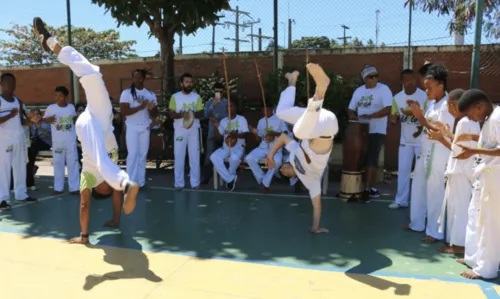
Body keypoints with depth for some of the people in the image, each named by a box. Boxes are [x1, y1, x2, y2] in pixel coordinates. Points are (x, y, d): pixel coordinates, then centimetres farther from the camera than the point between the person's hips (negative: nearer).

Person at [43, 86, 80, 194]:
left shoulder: (71, 107, 3)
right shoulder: (51, 107, -5)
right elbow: (44, 119, -2)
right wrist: (49, 119, -21)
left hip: (71, 140, 2)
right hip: (57, 141, -1)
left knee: (73, 163, 4)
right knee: (58, 163, 7)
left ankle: (74, 187, 10)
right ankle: (58, 187, 16)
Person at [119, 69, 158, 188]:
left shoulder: (151, 94, 7)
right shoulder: (126, 93, -4)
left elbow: (154, 114, 7)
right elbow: (124, 111, -14)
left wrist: (151, 108, -16)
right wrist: (141, 107, -19)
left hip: (145, 127, 4)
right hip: (132, 128, -3)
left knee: (143, 154, 6)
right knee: (133, 154, -6)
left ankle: (141, 182, 13)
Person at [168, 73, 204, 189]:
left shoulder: (197, 97, 4)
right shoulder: (175, 97, 0)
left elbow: (201, 113, 2)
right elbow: (171, 113, -4)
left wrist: (193, 114, -19)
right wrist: (181, 115, -22)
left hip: (194, 130, 1)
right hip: (180, 130, -1)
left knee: (194, 156, 3)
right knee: (179, 156, 2)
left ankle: (195, 182, 10)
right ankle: (179, 183, 10)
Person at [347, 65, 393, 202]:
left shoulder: (383, 89, -8)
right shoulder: (358, 91, 10)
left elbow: (388, 109, -17)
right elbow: (351, 109, 13)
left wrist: (370, 116, -25)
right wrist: (352, 116, -10)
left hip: (376, 131, -6)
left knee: (371, 161, -8)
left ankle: (367, 190, -3)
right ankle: (371, 187, 24)